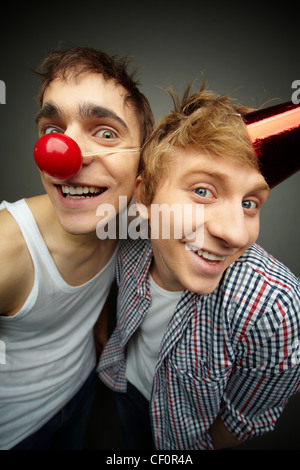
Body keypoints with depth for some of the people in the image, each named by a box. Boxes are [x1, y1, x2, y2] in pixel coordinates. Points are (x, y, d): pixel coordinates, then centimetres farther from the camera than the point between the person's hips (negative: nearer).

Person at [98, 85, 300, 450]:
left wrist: (207, 444, -5)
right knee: (131, 445, 34)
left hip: (186, 435, -3)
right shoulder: (135, 242, -28)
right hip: (127, 383, 4)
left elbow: (246, 418, -22)